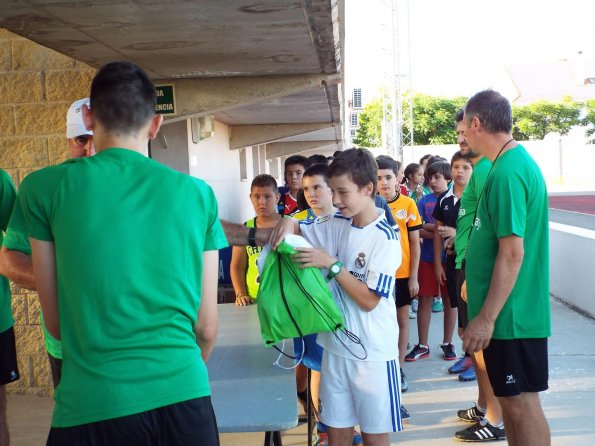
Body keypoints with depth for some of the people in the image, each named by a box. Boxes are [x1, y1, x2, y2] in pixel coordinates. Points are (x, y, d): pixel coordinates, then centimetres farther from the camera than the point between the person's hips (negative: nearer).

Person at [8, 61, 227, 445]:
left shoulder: (45, 188, -2)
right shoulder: (198, 194, 1)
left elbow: (56, 322, 3)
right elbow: (207, 326, 5)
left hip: (92, 407, -1)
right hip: (185, 399, 2)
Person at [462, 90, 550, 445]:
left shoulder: (508, 172, -20)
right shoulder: (517, 161, 11)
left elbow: (512, 253, -24)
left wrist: (486, 318, -21)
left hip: (511, 315, -10)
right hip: (509, 311, 10)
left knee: (522, 403, 1)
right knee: (511, 399, 18)